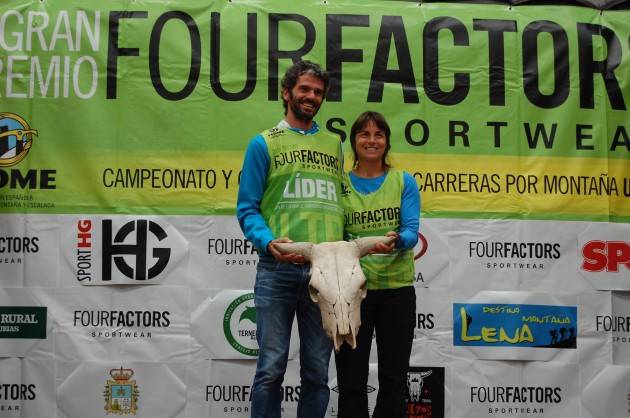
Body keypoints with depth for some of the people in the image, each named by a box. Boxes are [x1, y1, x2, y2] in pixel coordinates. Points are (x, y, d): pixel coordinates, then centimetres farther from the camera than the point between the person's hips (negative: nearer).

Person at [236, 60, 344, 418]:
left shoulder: (334, 145, 19)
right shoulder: (264, 143, 8)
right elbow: (248, 208, 1)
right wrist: (269, 242, -17)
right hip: (278, 269, -3)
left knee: (317, 371, 8)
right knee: (272, 367, -2)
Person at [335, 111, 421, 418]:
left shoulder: (404, 182, 2)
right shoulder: (339, 183, 3)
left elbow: (411, 232, -9)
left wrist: (397, 241, -32)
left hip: (396, 288, 0)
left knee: (394, 377, 10)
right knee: (351, 378, 7)